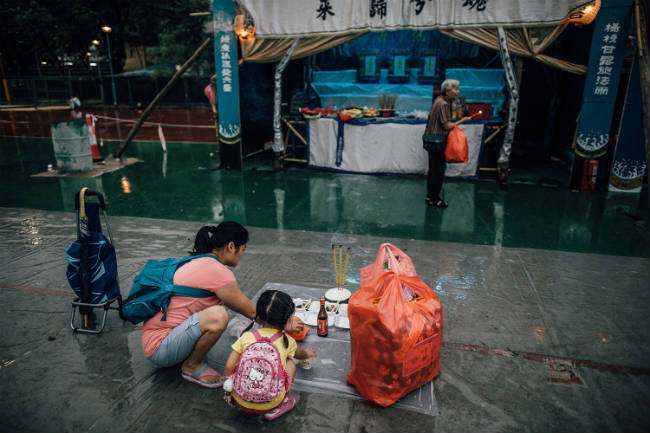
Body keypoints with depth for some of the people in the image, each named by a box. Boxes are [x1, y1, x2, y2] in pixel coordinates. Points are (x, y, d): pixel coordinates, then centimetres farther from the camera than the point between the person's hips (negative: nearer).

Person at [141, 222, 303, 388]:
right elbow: (252, 312, -10)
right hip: (159, 349, -9)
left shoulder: (198, 261, 8)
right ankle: (191, 366, -3)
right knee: (218, 315, -29)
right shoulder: (217, 271, -20)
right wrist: (284, 324, 7)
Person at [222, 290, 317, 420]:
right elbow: (300, 353, 28)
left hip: (242, 401, 1)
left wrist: (229, 391, 15)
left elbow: (229, 367, -1)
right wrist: (307, 353, 52)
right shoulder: (287, 341, 5)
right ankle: (276, 408, 11)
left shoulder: (246, 336, 1)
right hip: (270, 403, -1)